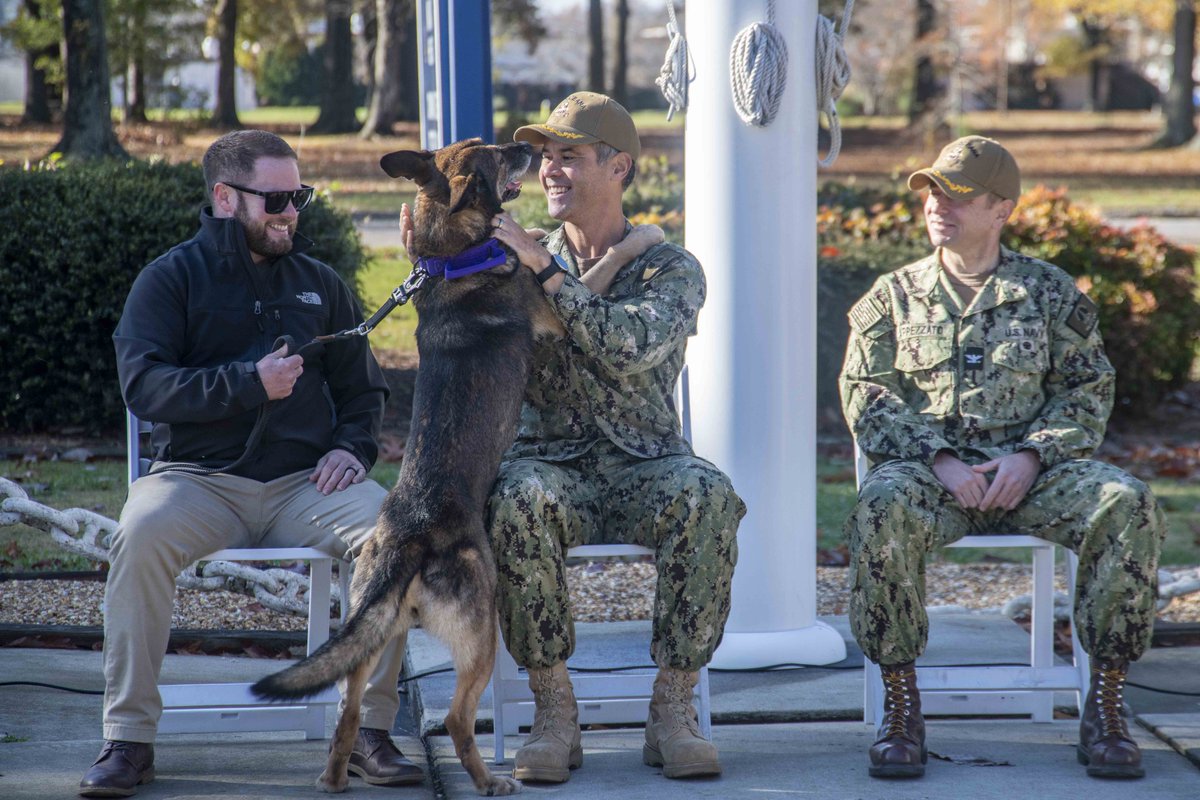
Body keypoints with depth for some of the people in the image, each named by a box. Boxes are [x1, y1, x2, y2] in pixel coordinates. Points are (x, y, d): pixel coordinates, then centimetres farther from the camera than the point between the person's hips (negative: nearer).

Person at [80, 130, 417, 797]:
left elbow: (364, 388, 26)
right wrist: (250, 384, -15)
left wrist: (351, 446, 4)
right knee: (144, 533, -36)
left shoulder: (321, 284, 20)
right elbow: (144, 385, -7)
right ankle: (130, 738, -26)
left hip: (303, 484, 3)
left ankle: (371, 730, -17)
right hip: (201, 478, -3)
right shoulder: (171, 278, 7)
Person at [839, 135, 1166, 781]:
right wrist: (938, 460, -12)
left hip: (1031, 469, 1)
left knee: (1128, 505, -28)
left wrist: (1032, 455, -11)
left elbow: (1089, 389, 9)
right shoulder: (895, 294, 13)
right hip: (930, 465, -1)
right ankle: (899, 704, -25)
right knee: (884, 507, -37)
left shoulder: (1050, 291, 13)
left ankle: (1105, 704, -19)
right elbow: (866, 393, 4)